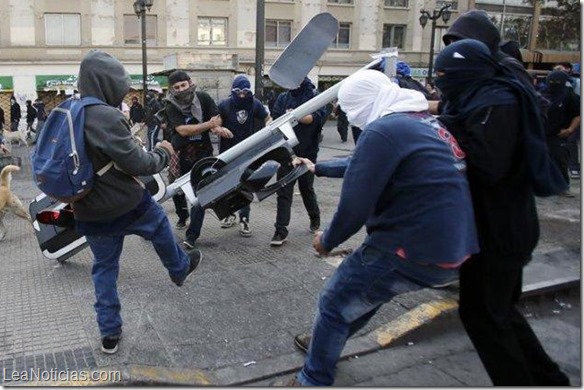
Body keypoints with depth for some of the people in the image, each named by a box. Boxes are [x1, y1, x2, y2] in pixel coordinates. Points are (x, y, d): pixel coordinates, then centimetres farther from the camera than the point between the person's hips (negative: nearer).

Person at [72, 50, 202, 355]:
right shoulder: (105, 117, -24)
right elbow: (137, 162, -21)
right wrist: (163, 153, -4)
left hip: (89, 212, 7)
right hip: (124, 203, -7)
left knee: (104, 267, 18)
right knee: (160, 227, 24)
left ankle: (109, 333, 26)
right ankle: (180, 270, 50)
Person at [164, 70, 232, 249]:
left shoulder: (203, 98, -4)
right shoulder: (171, 107, -10)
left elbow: (217, 118, 4)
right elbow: (183, 130, -21)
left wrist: (217, 127, -20)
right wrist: (209, 124, -23)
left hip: (203, 152, -1)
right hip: (181, 153, 1)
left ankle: (191, 236, -7)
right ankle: (182, 217, 46)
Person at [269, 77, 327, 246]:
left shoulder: (314, 96, -3)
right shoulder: (283, 97, 6)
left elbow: (319, 117, -19)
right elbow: (275, 119, -1)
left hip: (307, 152, -2)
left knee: (306, 188, 14)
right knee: (283, 192, -3)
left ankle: (315, 217, 40)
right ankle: (281, 230, 0)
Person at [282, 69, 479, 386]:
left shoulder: (383, 130, -15)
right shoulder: (424, 122, 16)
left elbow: (355, 204, -16)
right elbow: (364, 164, 29)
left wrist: (327, 241, 2)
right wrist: (319, 168, 39)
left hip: (417, 249, -9)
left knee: (334, 302, 8)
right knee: (365, 288, 28)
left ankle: (313, 381, 23)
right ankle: (325, 344, 47)